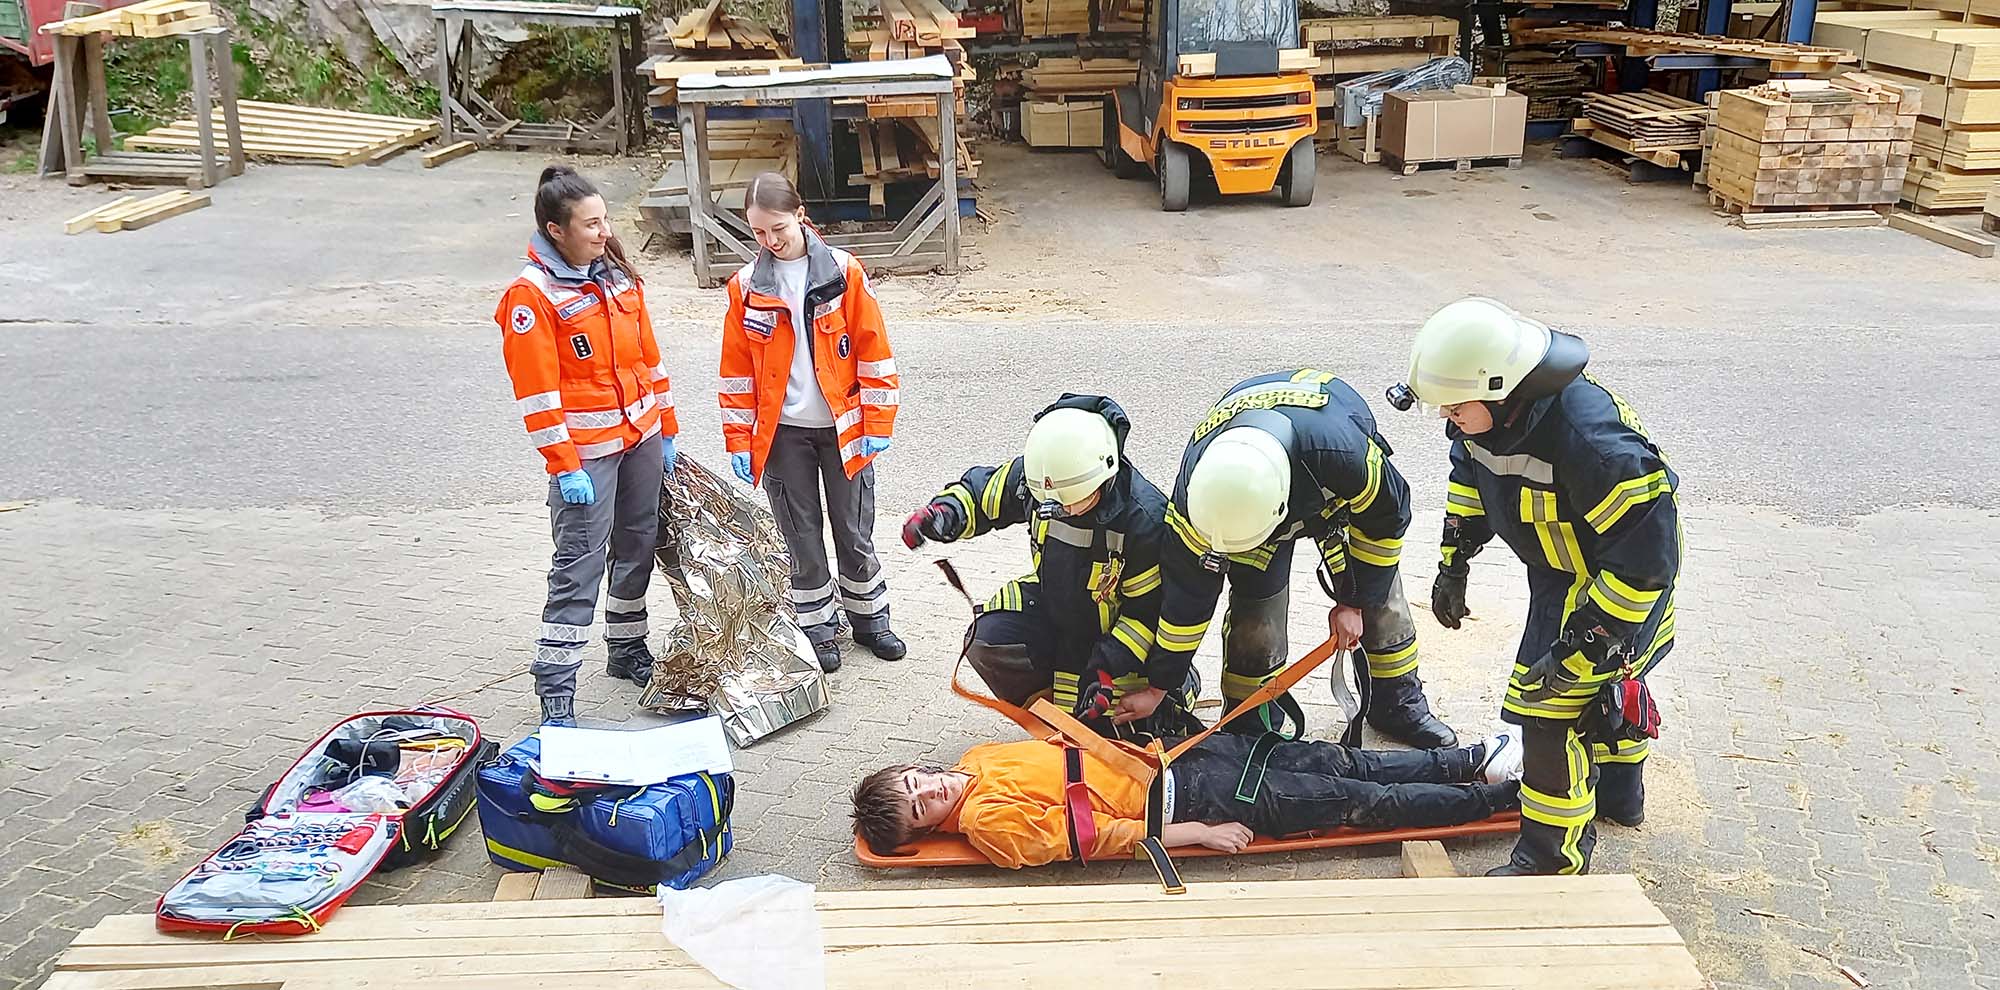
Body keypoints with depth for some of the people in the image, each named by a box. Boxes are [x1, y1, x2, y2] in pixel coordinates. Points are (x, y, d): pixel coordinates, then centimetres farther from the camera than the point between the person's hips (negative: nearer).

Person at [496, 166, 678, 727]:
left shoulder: (619, 275, 8)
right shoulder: (531, 295, -14)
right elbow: (536, 392, -15)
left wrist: (667, 430, 16)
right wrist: (564, 467, -17)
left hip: (641, 436, 7)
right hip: (586, 450, -7)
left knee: (638, 546, 16)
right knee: (580, 563, -6)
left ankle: (628, 649, 34)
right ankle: (555, 689, 1)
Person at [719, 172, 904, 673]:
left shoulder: (844, 272, -5)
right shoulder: (746, 287, -1)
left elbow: (873, 350, -3)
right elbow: (737, 370, 4)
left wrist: (878, 424, -6)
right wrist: (740, 441, 1)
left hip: (843, 427, -1)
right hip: (782, 433, 1)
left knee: (855, 532, 11)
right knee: (803, 538, 8)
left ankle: (869, 617, 30)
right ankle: (818, 630, 23)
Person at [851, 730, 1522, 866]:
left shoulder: (979, 760, 5)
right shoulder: (989, 824, -16)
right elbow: (1092, 837, -18)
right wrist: (1196, 833, -18)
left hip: (1172, 754, 7)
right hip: (1183, 800, -6)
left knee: (1342, 765, 7)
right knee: (1365, 801, -3)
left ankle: (1476, 760, 20)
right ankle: (1506, 797, 7)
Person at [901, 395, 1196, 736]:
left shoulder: (1144, 519, -32)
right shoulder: (1033, 476, -19)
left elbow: (1149, 610, -22)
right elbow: (983, 495, 1)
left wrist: (1108, 669, -29)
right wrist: (943, 512, -21)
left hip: (1113, 628, -4)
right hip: (1052, 605, 5)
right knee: (988, 642, -20)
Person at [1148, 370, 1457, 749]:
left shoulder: (1340, 449, -48)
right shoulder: (1196, 486, -39)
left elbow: (1386, 517, -23)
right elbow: (1186, 592, -25)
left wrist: (1353, 601, -14)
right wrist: (1160, 686, -19)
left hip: (1339, 487, 0)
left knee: (1381, 593, 2)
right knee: (1256, 608, -11)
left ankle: (1398, 703, 25)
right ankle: (1249, 725, 9)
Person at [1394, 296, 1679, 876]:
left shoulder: (1589, 441, -42)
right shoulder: (1488, 413, -17)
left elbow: (1644, 557, -35)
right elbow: (1470, 478, 6)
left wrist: (1582, 645, -32)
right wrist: (1453, 566, 10)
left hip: (1614, 583, -9)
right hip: (1560, 569, 9)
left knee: (1554, 705, -9)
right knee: (1606, 679, 28)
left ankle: (1553, 856, 10)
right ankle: (1619, 794, 52)